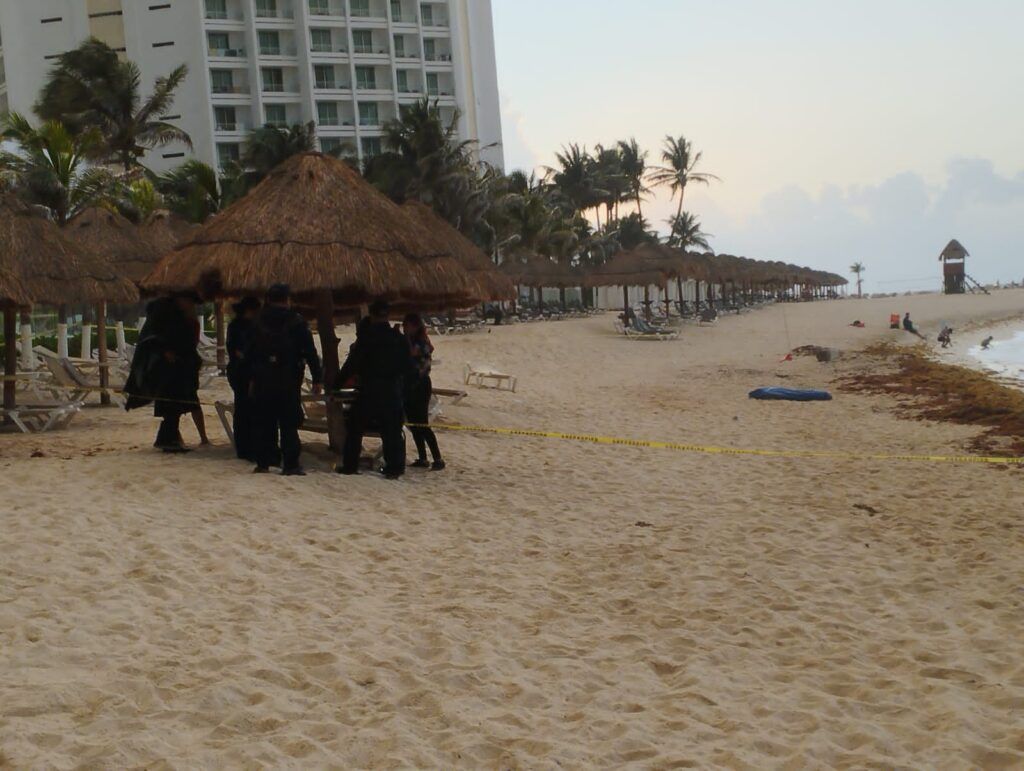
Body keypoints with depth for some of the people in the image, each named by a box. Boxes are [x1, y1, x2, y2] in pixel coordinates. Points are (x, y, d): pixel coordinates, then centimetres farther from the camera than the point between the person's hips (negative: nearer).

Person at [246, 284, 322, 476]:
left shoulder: (259, 323, 8)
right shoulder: (297, 322, -5)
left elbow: (250, 353, 12)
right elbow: (310, 352, -7)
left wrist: (251, 378, 19)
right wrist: (317, 378, -3)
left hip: (263, 381, 4)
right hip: (288, 381, -4)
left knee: (264, 423, 10)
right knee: (289, 424, -1)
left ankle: (263, 462, 11)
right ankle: (290, 464, -4)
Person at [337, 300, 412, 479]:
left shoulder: (365, 339, -8)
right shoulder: (399, 338, 3)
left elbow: (352, 364, -7)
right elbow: (408, 366, 8)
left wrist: (338, 382, 2)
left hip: (368, 391, -3)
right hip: (393, 391, 3)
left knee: (356, 427, 9)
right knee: (392, 430, 7)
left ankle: (350, 465, 9)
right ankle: (395, 467, 2)